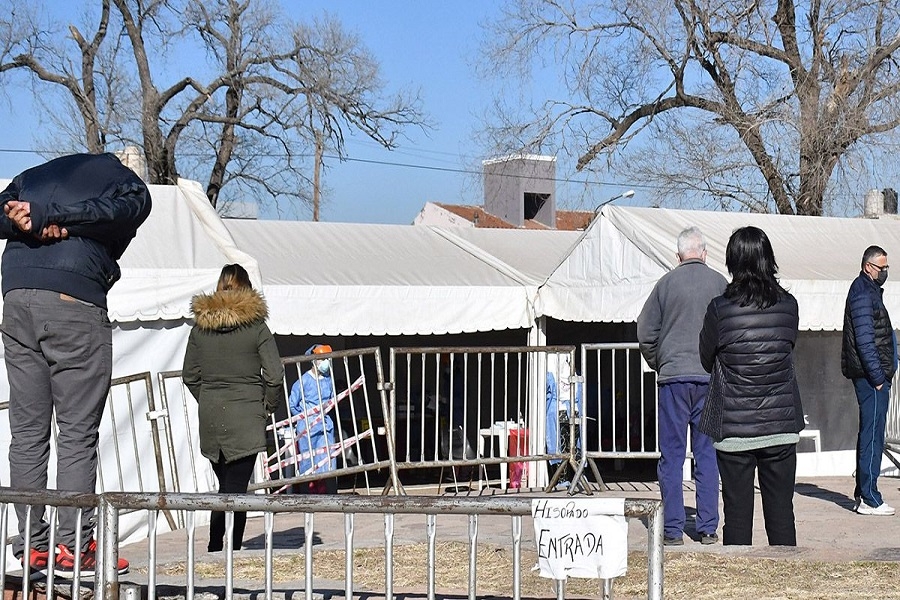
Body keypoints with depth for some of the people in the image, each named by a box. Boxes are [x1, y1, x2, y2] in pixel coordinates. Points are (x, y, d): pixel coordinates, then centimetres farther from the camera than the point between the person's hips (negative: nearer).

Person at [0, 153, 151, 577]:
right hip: (75, 302, -5)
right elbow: (108, 212, -10)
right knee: (78, 433, -2)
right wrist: (48, 219, -6)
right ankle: (73, 548, -5)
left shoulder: (36, 173, 28)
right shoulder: (131, 188, 13)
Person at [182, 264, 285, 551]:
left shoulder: (199, 326, 5)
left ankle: (214, 549, 14)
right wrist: (268, 406, 7)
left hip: (210, 419, 4)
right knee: (237, 488, -2)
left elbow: (189, 375, 8)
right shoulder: (256, 327, -5)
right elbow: (275, 376, -8)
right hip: (246, 418, -4)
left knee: (225, 486, 16)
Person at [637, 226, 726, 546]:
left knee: (671, 456, 4)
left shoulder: (666, 283, -1)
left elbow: (645, 333, 2)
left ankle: (672, 529, 4)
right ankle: (708, 528, 8)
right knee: (707, 455, 7)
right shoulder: (719, 283, 0)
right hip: (711, 378, 1)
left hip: (673, 378, -1)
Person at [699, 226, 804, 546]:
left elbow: (706, 360, 4)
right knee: (781, 513, 9)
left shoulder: (719, 309, -10)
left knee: (737, 513, 5)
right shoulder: (788, 305, -3)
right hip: (781, 426, 2)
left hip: (734, 429, -2)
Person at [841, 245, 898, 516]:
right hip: (871, 376, -11)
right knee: (872, 435, -9)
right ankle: (869, 499, -7)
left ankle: (863, 492, 20)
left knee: (870, 433, 14)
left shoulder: (869, 291, 19)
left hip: (873, 376, 11)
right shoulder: (863, 293, -13)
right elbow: (864, 340, -19)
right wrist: (877, 376, -19)